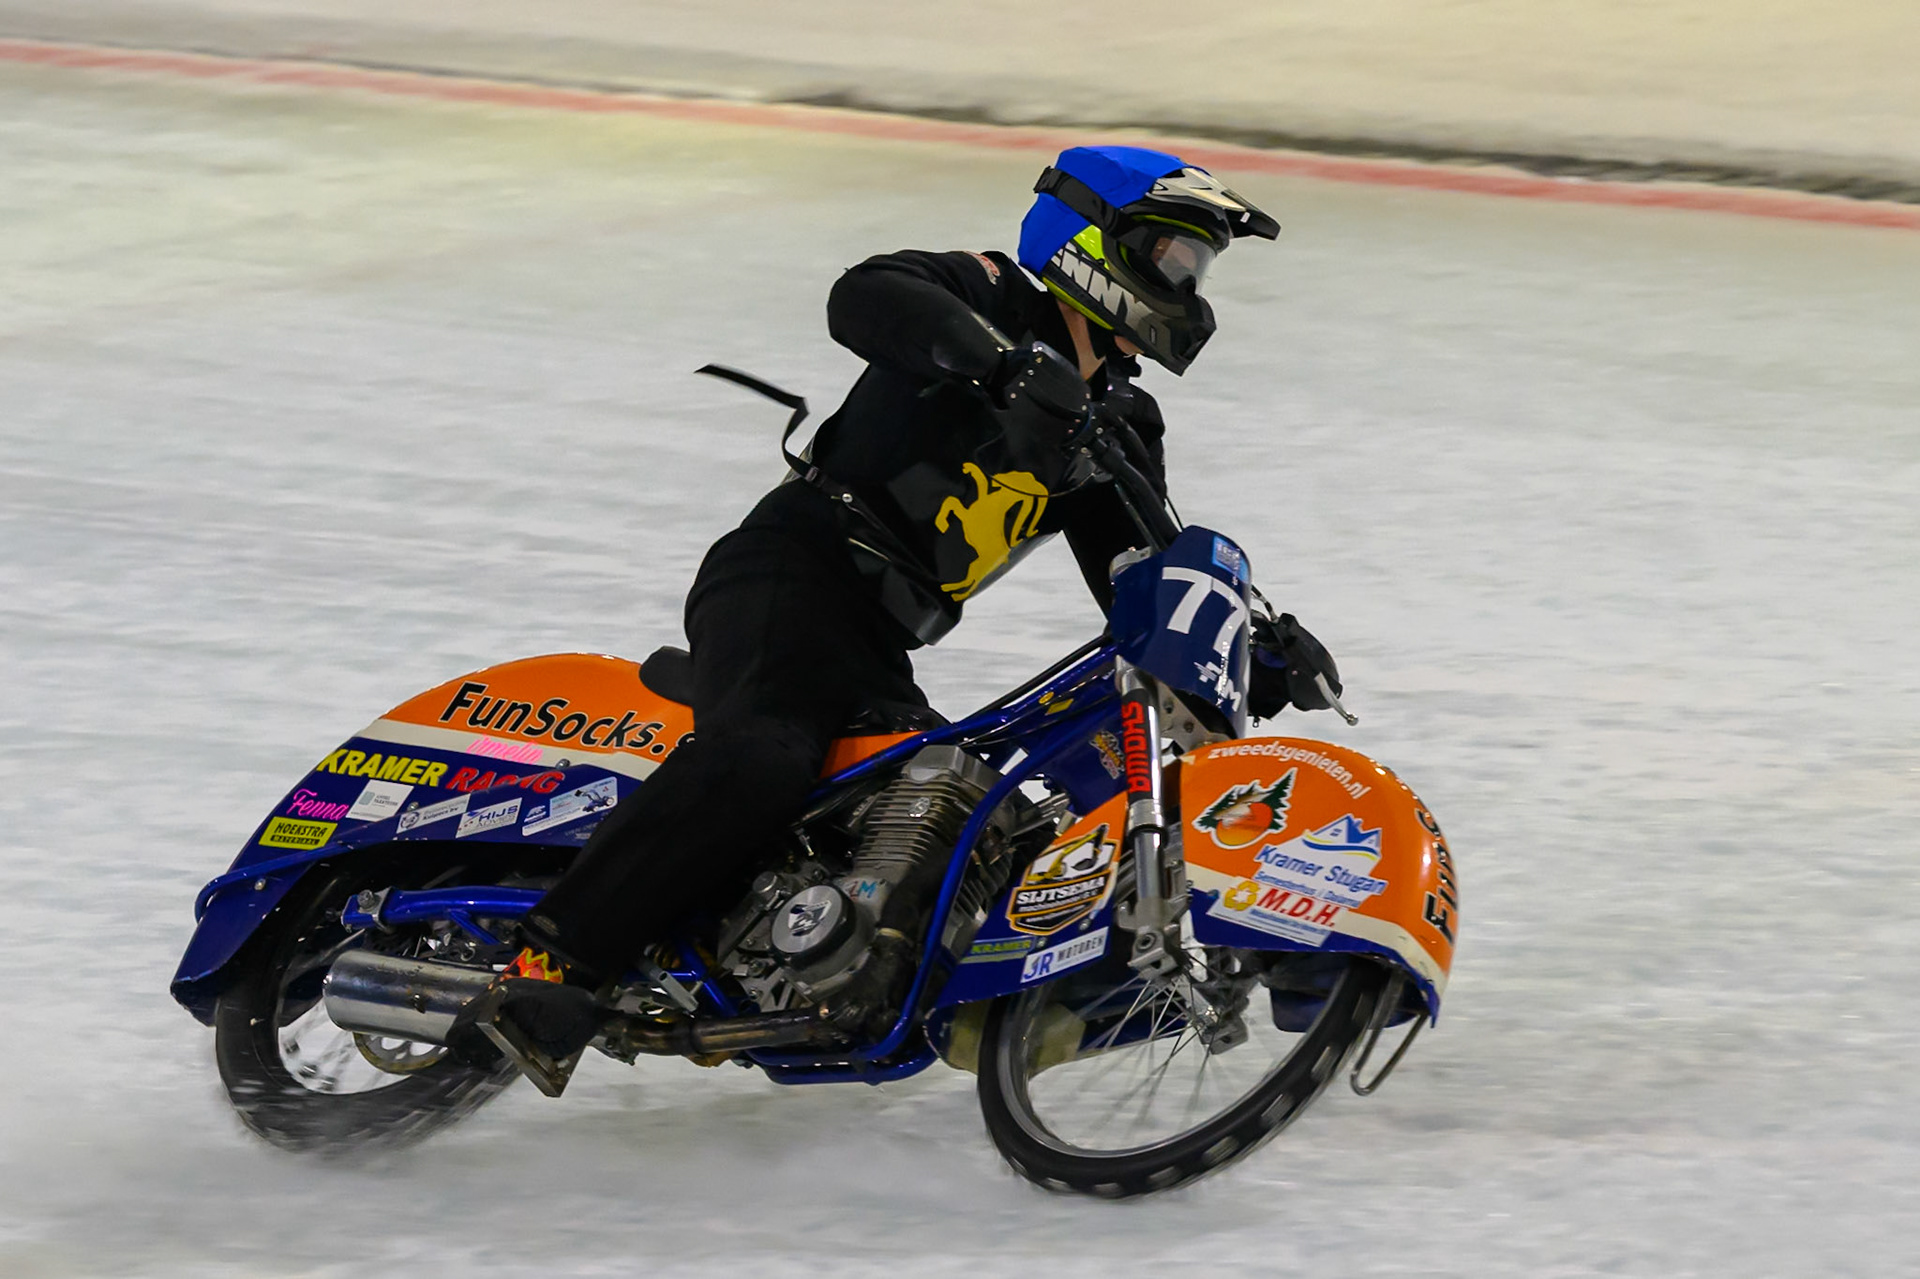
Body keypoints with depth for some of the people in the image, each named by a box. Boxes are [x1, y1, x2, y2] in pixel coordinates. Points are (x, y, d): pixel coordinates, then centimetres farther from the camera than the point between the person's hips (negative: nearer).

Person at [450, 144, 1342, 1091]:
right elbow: (865, 299, -20)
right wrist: (1006, 359, -36)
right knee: (760, 761, -32)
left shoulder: (1122, 423, 22)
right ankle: (547, 965, -37)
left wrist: (1265, 652, 6)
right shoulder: (993, 298, 1)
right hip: (787, 575, -9)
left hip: (877, 656, 9)